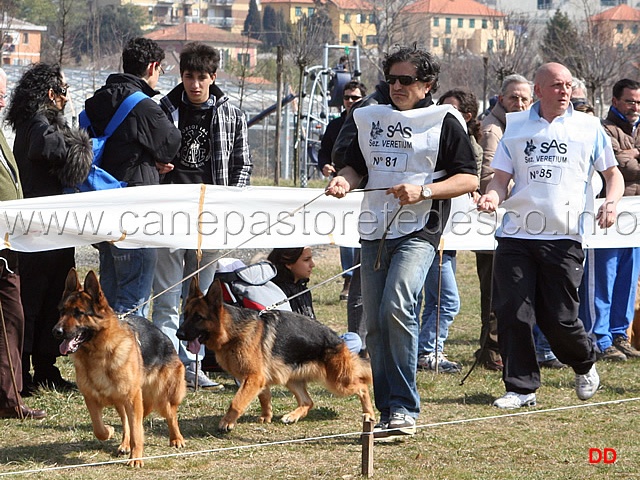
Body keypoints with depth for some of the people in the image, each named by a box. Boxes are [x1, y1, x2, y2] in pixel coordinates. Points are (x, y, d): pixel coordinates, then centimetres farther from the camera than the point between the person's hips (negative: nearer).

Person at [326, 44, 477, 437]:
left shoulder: (445, 122, 1)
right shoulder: (371, 118, 17)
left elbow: (469, 179, -2)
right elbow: (357, 166, 24)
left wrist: (423, 191, -16)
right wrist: (345, 180, 0)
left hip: (418, 231, -6)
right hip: (374, 231, 6)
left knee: (396, 308, -24)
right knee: (375, 324, 4)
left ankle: (405, 409, -19)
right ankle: (388, 413, 12)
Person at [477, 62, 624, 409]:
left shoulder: (588, 127, 9)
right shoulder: (515, 126, 11)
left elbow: (612, 173, 15)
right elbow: (501, 178, 11)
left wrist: (611, 202, -5)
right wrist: (492, 196, -11)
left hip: (563, 237, -2)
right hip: (516, 234, 2)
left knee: (559, 318, -2)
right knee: (512, 313, -4)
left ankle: (585, 364, 28)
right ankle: (520, 387, 7)